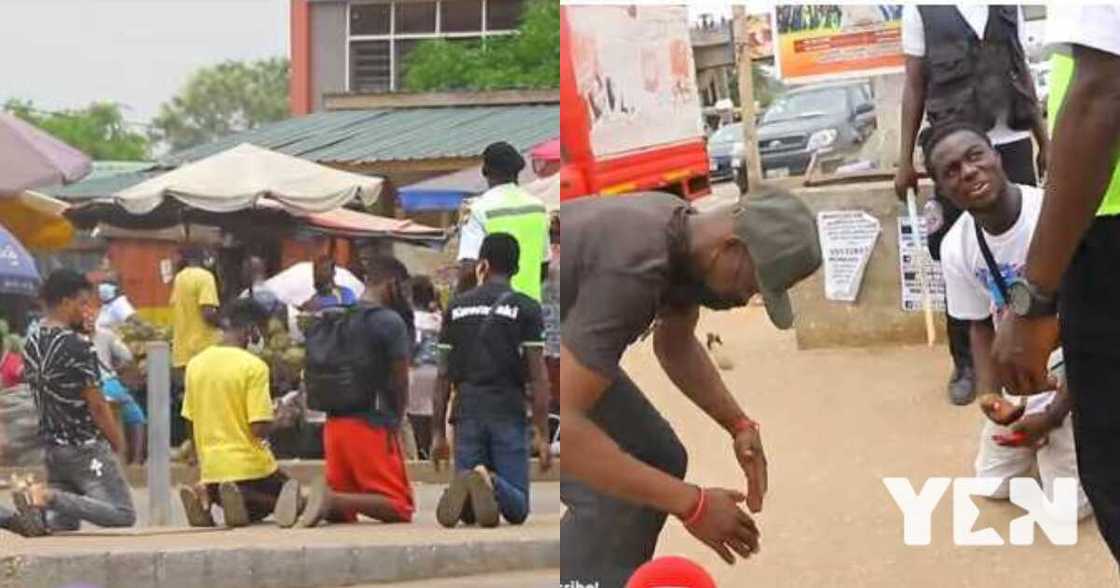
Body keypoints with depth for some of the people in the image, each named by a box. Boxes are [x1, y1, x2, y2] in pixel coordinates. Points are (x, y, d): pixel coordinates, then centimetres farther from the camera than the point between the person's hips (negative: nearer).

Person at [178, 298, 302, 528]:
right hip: (248, 464, -5)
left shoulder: (195, 364, 6)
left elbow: (191, 423, 11)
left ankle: (205, 496, -6)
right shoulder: (254, 366, -13)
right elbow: (260, 429, -17)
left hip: (211, 467, 5)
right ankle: (242, 496, -17)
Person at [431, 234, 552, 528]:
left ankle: (464, 486, -28)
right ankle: (491, 483, -32)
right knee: (517, 509, 2)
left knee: (469, 513, 8)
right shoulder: (525, 308, 1)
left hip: (467, 410, 2)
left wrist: (439, 432, 14)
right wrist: (543, 435, -2)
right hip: (508, 411, -2)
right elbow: (538, 376, -4)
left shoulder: (457, 308, 10)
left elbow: (444, 375, 10)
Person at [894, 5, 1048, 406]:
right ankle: (965, 364, 11)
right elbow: (915, 87, 3)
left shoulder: (1008, 7, 8)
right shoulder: (922, 10, 0)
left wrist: (1044, 143, 13)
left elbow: (1023, 76, 14)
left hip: (1013, 144, 2)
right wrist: (905, 159, 1)